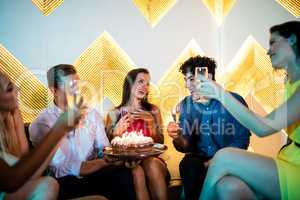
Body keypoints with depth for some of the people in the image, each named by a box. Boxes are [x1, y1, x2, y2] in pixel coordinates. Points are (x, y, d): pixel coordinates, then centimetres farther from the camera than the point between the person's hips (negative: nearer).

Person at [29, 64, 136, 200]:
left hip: (94, 174, 5)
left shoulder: (92, 114, 8)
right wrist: (105, 162, -22)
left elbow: (104, 151, 5)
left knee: (124, 173, -26)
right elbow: (62, 168, -15)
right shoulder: (42, 123, -9)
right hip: (66, 182, -4)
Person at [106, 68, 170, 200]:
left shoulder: (153, 111, 7)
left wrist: (150, 121, -10)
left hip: (150, 158, 1)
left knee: (152, 166, -33)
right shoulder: (114, 114, 3)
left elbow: (160, 143, 5)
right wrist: (117, 130, -15)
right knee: (137, 172, -34)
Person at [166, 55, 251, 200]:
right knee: (188, 164, -28)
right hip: (199, 159, 2)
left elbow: (241, 140, -7)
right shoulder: (185, 105, 0)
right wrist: (177, 138, -23)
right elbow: (186, 147, 1)